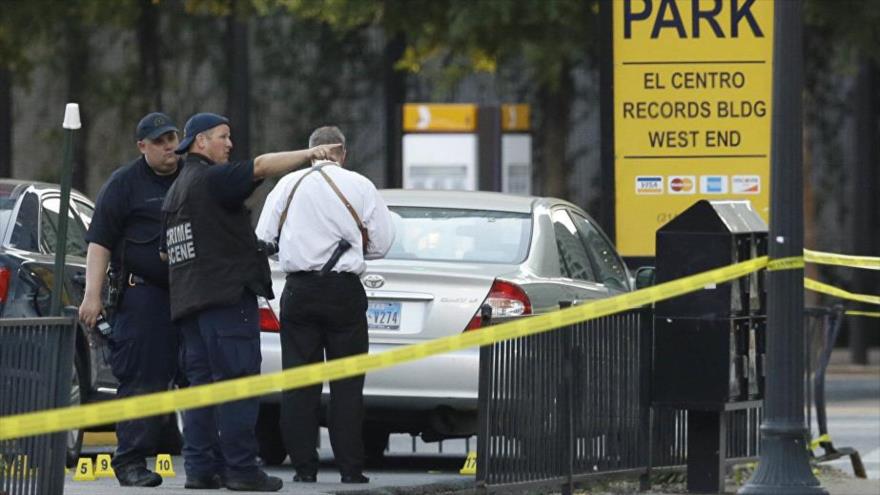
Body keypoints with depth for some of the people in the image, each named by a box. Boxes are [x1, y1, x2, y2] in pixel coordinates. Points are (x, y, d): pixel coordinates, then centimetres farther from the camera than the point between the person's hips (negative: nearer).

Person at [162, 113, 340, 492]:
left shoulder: (175, 192, 23)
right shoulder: (210, 178, -7)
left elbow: (165, 253, 29)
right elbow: (260, 167, -24)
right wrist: (308, 154, -28)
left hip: (189, 301, 10)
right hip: (227, 296, -10)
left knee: (201, 385, 8)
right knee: (237, 383, -10)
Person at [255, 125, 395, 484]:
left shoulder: (288, 185, 2)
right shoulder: (360, 186, -2)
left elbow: (264, 238, 2)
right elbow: (381, 242, -1)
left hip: (299, 290, 1)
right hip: (344, 290, -1)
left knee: (299, 380, 5)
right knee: (346, 385, 3)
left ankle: (304, 466, 2)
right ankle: (350, 468, 1)